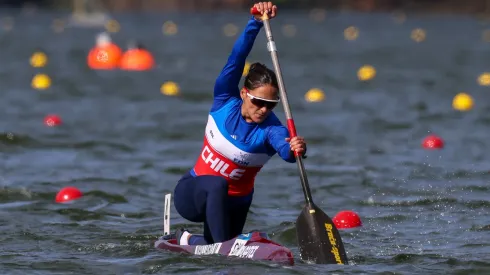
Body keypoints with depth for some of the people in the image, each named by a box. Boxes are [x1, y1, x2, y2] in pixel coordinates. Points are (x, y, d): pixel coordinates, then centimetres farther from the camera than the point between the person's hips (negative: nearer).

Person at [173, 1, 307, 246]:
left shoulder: (271, 130, -19)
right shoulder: (225, 101, -14)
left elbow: (285, 148, -43)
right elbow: (237, 58, -27)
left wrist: (294, 150, -67)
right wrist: (256, 23, -39)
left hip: (233, 205, 2)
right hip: (193, 195, -2)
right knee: (218, 185, -35)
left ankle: (188, 240, 36)